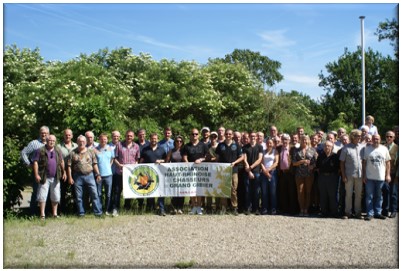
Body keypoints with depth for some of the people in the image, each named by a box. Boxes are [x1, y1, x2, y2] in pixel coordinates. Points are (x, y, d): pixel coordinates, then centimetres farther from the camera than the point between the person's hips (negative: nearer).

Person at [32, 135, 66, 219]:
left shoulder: (58, 150, 12)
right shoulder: (41, 151, -2)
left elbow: (61, 162, 18)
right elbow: (35, 162, -6)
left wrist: (64, 172, 12)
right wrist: (36, 175, -13)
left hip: (55, 178, 4)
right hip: (44, 178, -4)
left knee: (55, 196, 9)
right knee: (42, 196, -3)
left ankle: (55, 213, 20)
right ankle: (42, 215, 2)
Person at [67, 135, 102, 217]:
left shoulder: (90, 151, 8)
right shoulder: (73, 153, 4)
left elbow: (94, 164, 9)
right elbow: (69, 166, 2)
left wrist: (98, 174, 3)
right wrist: (70, 177, -4)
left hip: (89, 175, 0)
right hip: (78, 176, 0)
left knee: (94, 194, -4)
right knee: (78, 196, 5)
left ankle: (98, 212, 1)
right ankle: (81, 213, 16)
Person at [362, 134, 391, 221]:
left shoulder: (384, 149, 4)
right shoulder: (367, 149, 0)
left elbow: (387, 162, 6)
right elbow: (364, 162, 1)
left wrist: (388, 175, 1)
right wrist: (363, 175, -2)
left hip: (381, 177, 2)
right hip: (369, 177, -1)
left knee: (379, 196, 10)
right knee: (369, 196, 2)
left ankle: (378, 212, 20)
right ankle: (369, 213, 7)